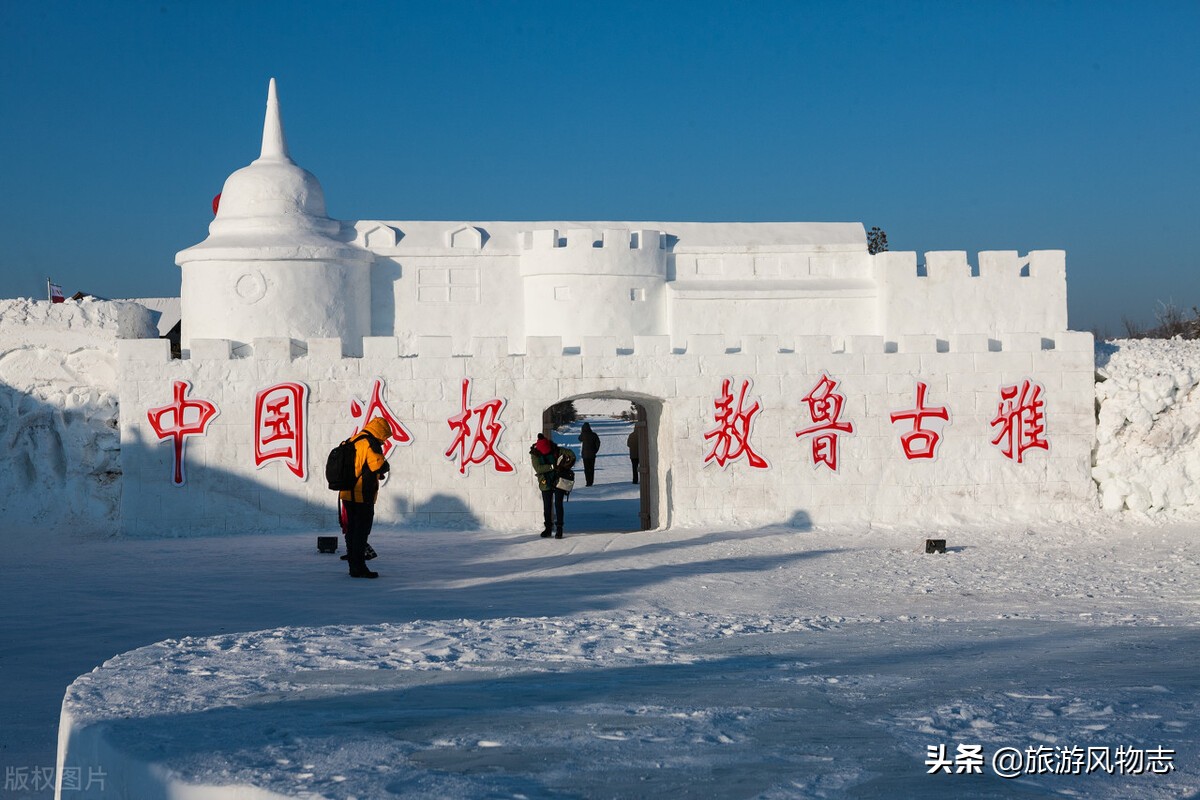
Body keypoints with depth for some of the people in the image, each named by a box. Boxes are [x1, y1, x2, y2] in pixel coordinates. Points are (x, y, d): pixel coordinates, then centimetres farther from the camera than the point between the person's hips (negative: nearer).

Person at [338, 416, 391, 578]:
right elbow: (379, 467, -21)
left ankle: (353, 565, 20)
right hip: (363, 496, -8)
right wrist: (385, 466, 3)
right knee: (362, 531, -4)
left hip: (347, 494, 8)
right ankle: (359, 567, -4)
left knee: (352, 529, 14)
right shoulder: (371, 444, -13)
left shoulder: (352, 441, 14)